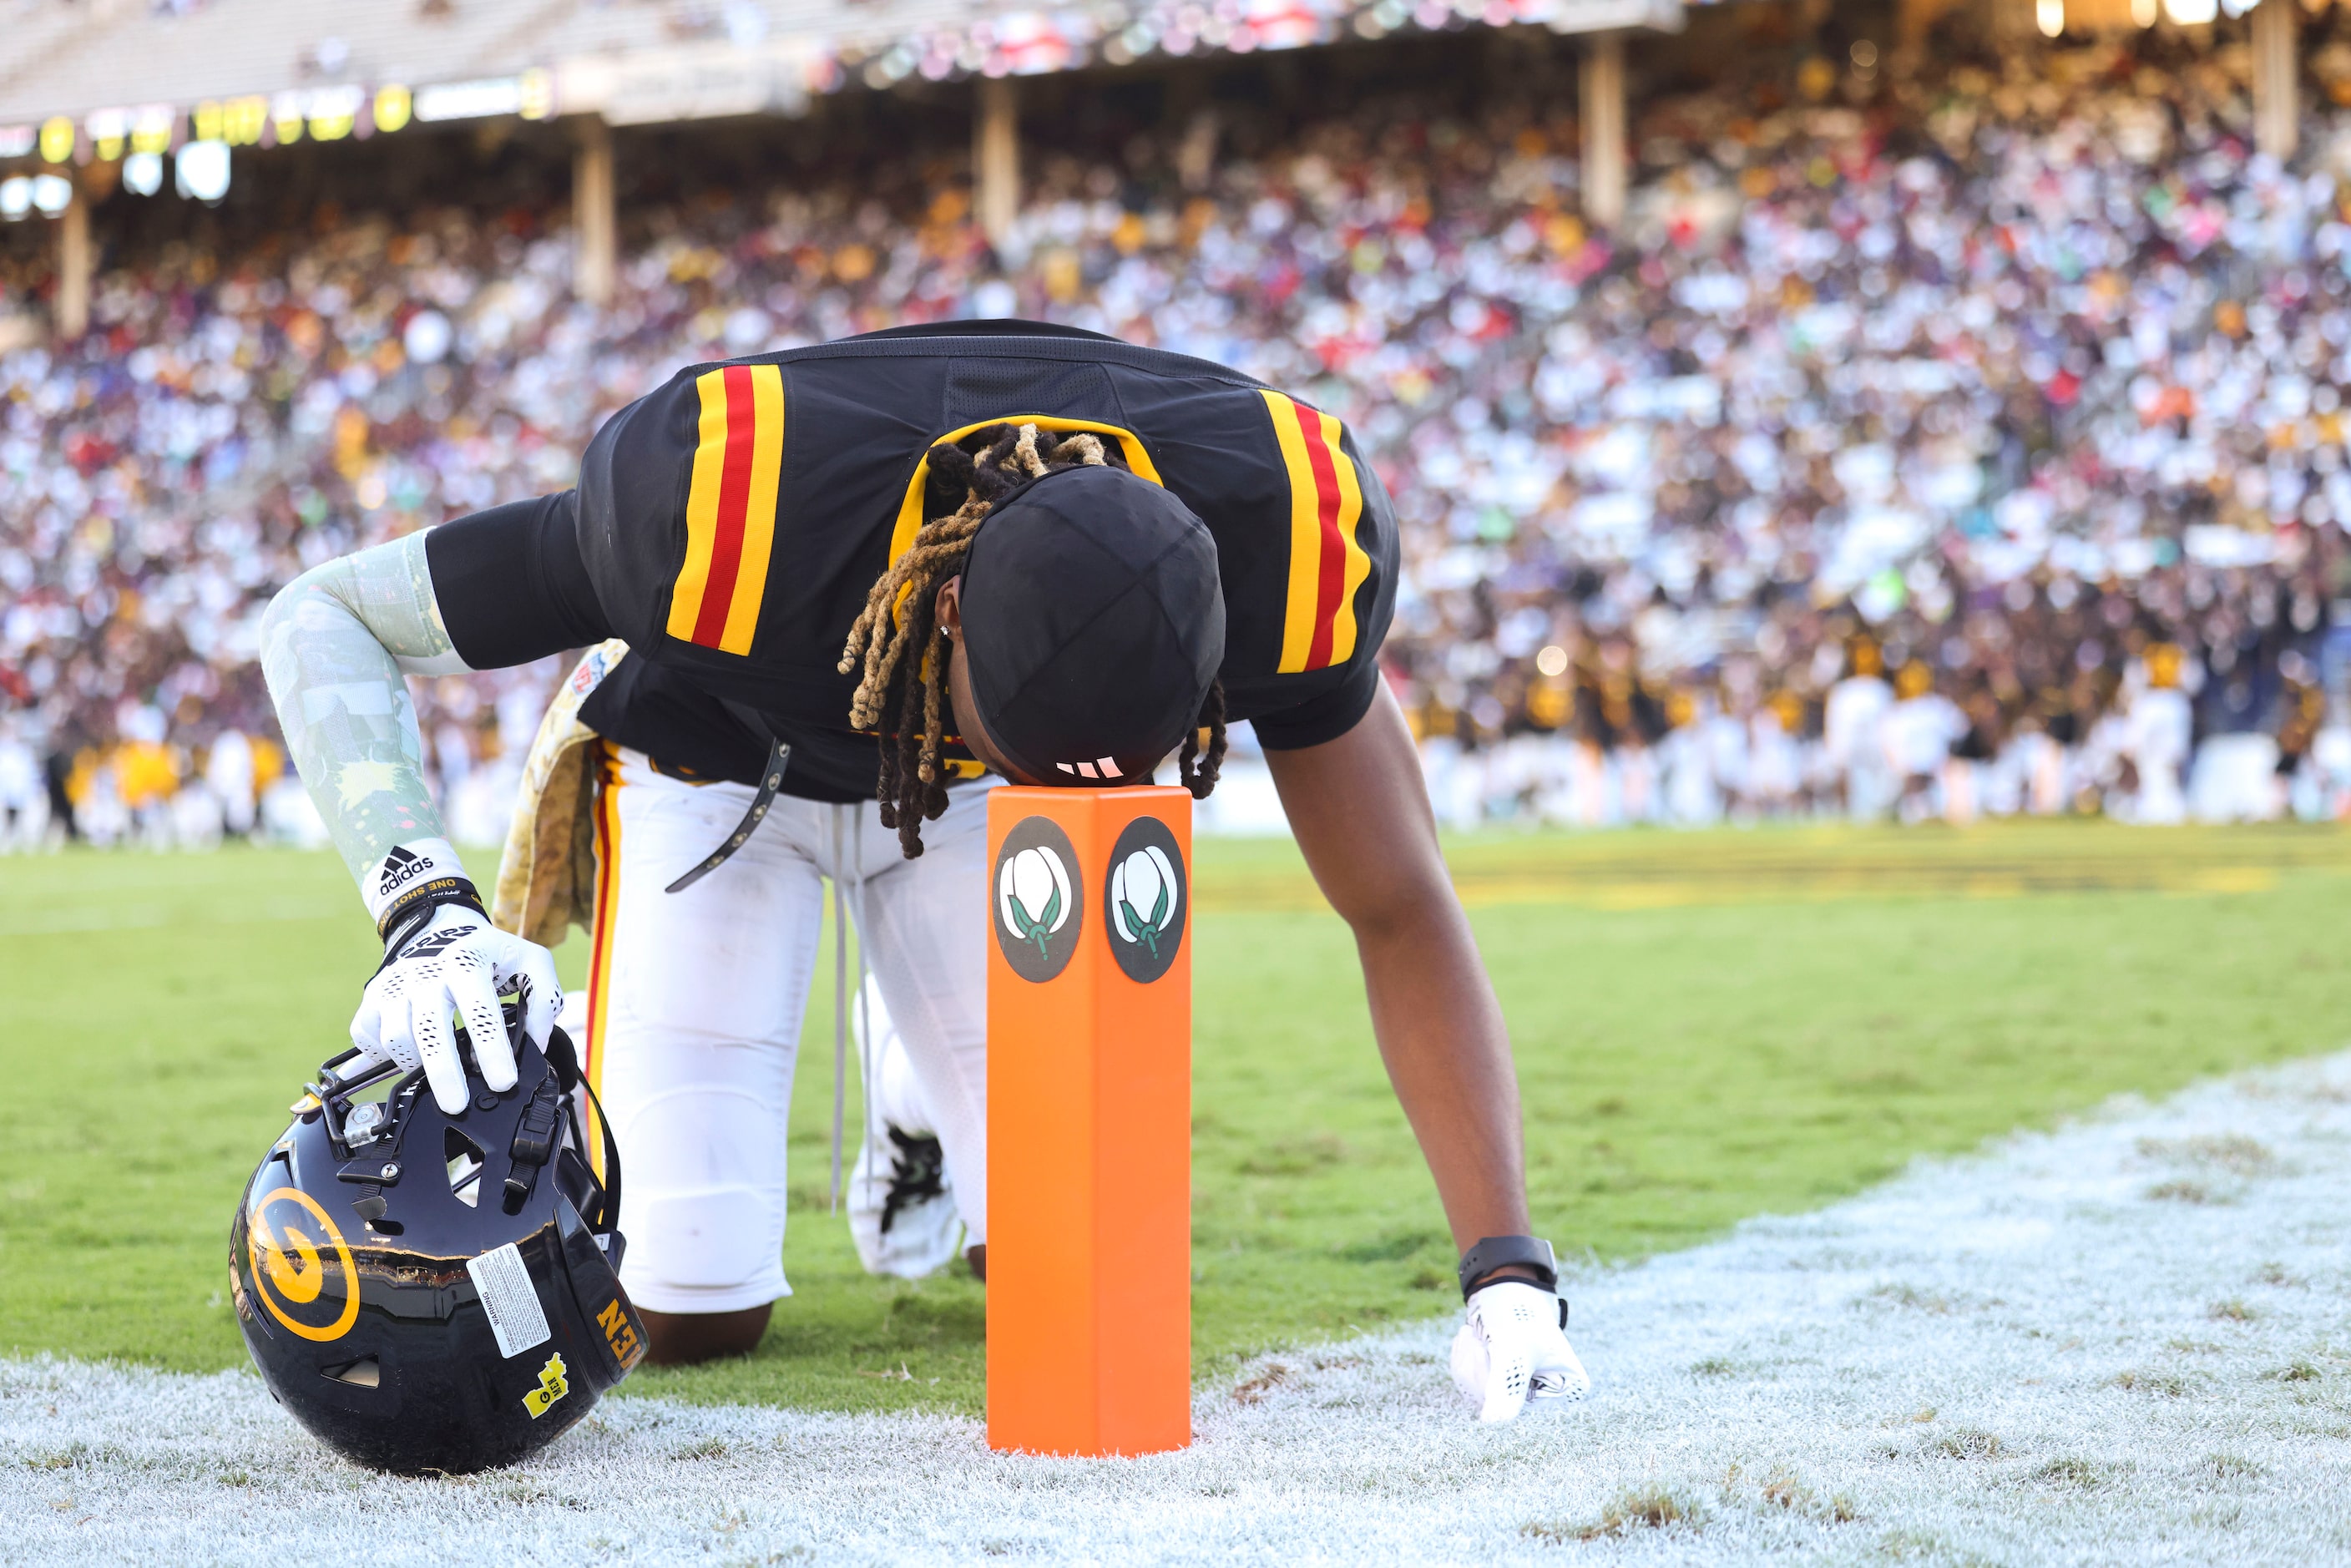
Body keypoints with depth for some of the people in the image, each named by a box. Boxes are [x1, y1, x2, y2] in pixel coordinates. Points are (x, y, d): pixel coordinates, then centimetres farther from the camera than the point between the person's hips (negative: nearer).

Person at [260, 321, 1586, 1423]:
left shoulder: (1273, 537, -36)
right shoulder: (732, 498, -44)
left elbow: (1401, 914, -22)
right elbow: (325, 617, -31)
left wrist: (1509, 1271, -30)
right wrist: (426, 913, -48)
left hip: (965, 818, 2)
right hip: (723, 763, -2)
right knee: (691, 1311, -11)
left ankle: (923, 1107, 26)